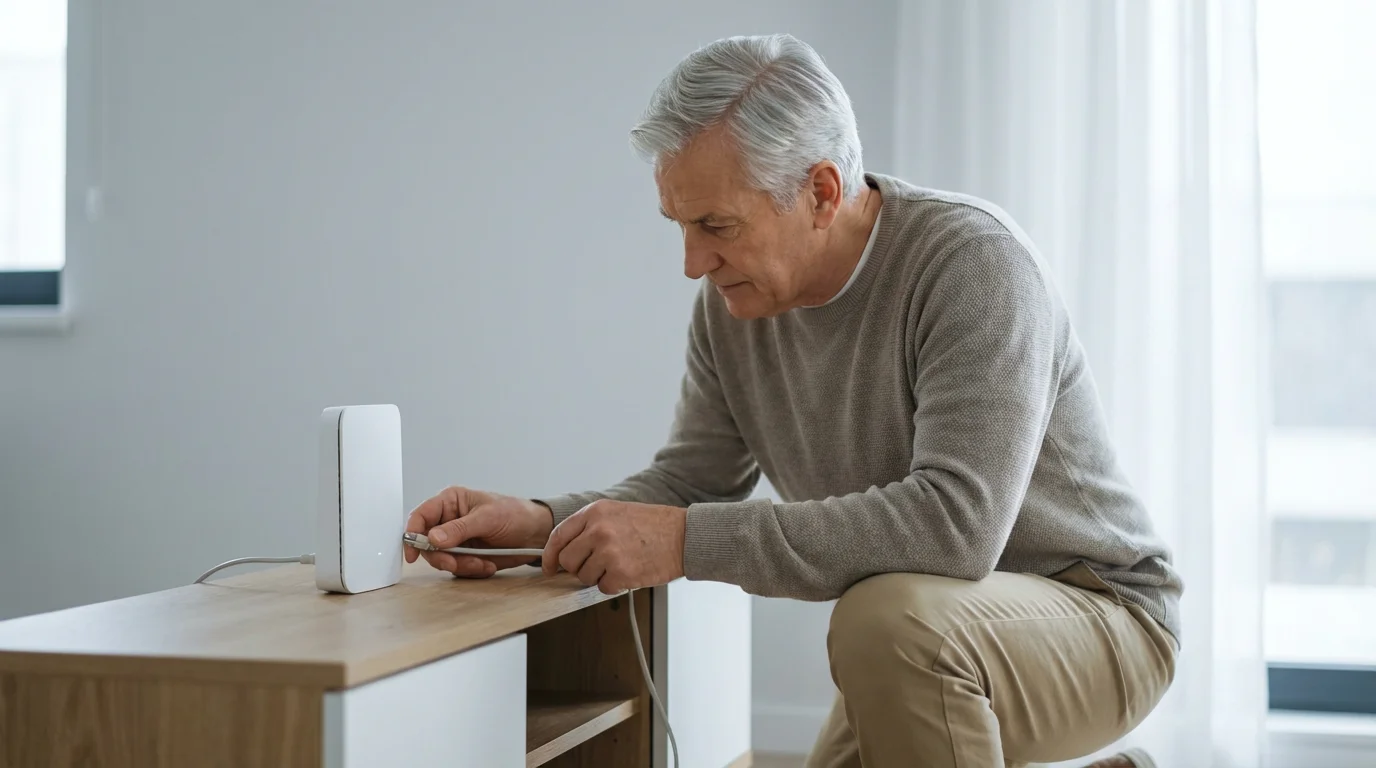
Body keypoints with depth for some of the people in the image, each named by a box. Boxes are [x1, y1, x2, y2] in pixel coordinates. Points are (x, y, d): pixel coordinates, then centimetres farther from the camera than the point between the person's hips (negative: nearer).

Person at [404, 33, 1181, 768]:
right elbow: (693, 481, 4)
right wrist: (541, 523, -16)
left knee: (889, 620, -35)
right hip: (928, 663, 7)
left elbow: (956, 521, -37)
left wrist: (688, 541, -36)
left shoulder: (973, 260, -26)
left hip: (1099, 614, -7)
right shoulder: (735, 297, -4)